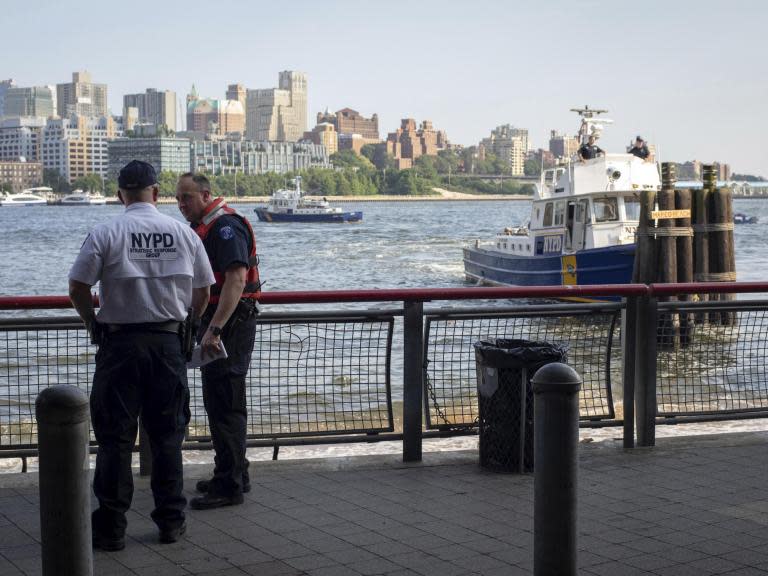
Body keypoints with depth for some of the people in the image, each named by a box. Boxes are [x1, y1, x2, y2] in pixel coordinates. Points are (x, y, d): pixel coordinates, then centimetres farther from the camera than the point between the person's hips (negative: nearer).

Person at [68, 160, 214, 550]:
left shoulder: (105, 233, -7)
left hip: (119, 343, -2)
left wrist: (91, 322, 11)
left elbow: (77, 289, -9)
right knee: (167, 434, 11)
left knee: (115, 436, 3)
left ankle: (111, 528, 5)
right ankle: (171, 521, 16)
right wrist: (190, 322, 29)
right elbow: (203, 292, 10)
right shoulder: (183, 233, 3)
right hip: (168, 342, 2)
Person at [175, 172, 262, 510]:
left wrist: (214, 329, -32)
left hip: (231, 324, -11)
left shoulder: (226, 226, -16)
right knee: (219, 402, 17)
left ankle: (229, 486, -6)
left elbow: (236, 279, -27)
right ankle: (233, 474, 27)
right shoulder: (203, 227, 18)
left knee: (224, 404, -9)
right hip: (217, 323, 11)